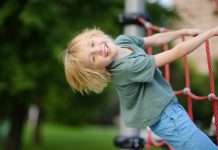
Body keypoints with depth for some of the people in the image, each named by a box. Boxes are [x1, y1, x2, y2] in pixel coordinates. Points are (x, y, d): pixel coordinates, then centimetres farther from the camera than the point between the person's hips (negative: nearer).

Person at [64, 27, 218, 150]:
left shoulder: (123, 40, -6)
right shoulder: (126, 67, -31)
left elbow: (155, 39, 12)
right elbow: (176, 53, -28)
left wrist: (184, 31, 6)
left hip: (165, 106, 9)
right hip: (166, 116, -9)